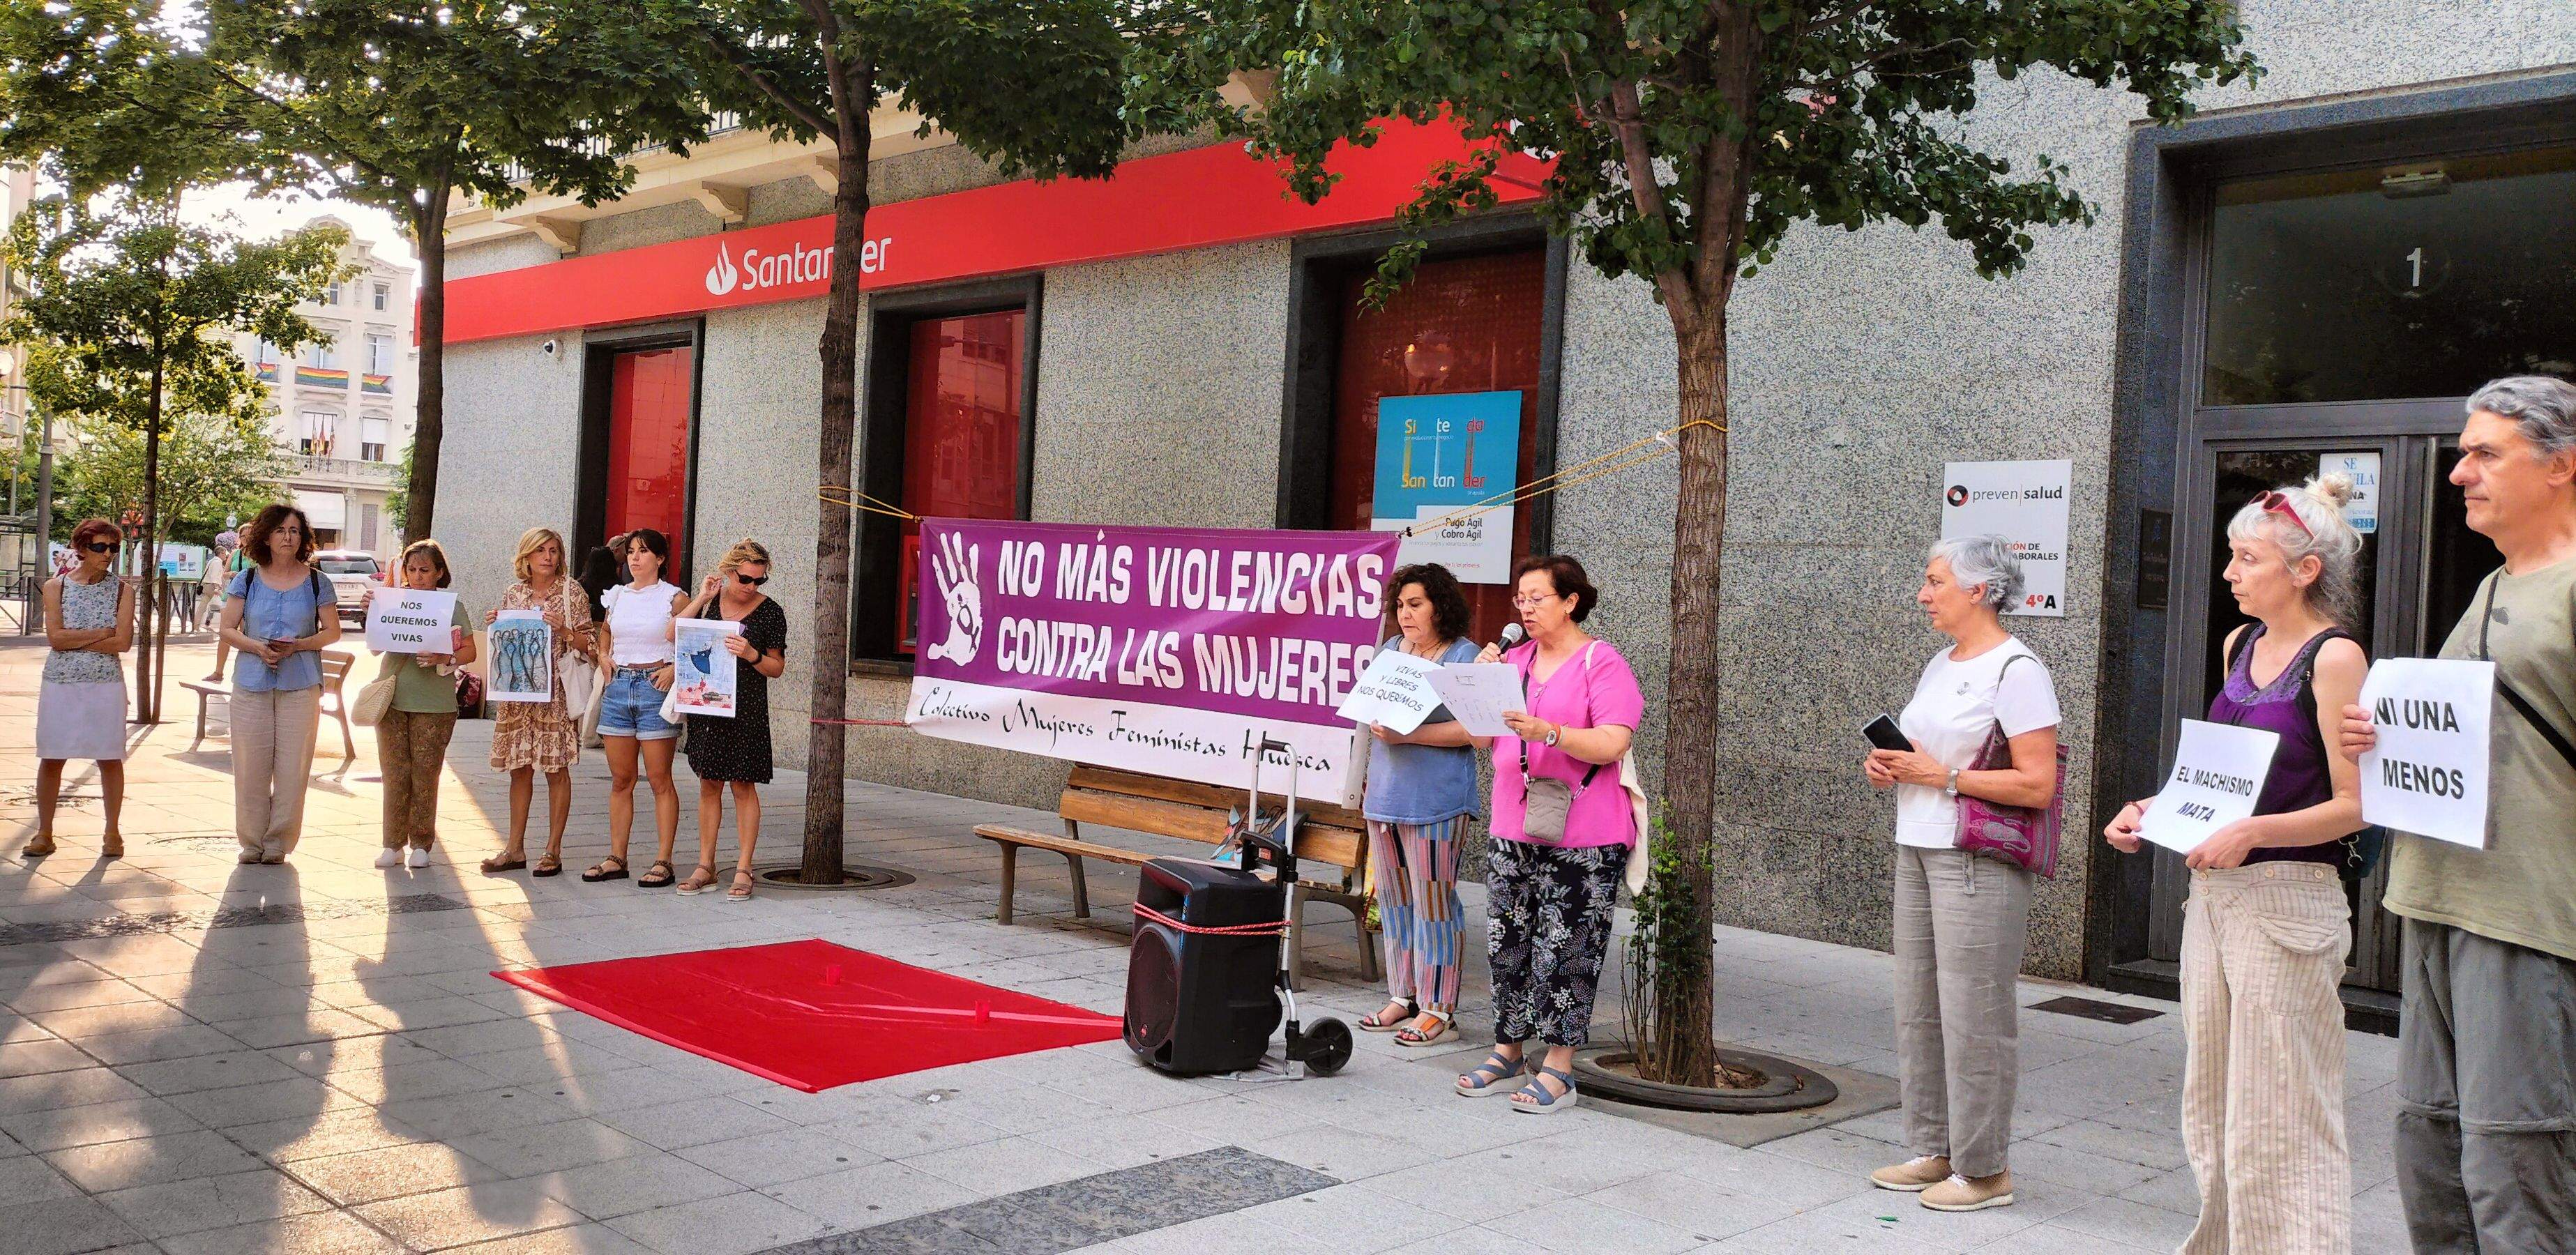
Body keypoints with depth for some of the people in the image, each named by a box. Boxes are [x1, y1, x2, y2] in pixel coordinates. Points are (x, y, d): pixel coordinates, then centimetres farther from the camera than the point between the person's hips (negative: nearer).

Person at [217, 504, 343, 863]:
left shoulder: (316, 583, 4)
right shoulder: (247, 580, 7)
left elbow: (332, 632, 6)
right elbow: (228, 630, 6)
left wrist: (297, 645, -12)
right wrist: (257, 647, -14)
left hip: (301, 685, -1)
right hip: (251, 683, 1)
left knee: (292, 768, -2)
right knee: (250, 767, 1)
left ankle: (278, 842, 8)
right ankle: (251, 842, 13)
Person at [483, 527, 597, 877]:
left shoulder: (571, 592, -1)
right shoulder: (513, 594, 11)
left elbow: (588, 644, -1)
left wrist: (563, 630, -18)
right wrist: (494, 626, 0)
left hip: (555, 691, -4)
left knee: (556, 769, -1)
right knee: (520, 768, 8)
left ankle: (553, 851, 5)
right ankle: (515, 849, 15)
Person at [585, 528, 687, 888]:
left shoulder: (674, 598, -2)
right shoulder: (617, 595, 13)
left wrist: (675, 669, -14)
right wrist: (605, 659, 14)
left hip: (654, 688, -5)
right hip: (618, 688, 5)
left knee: (660, 780, -3)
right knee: (620, 780, 9)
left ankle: (663, 861, 0)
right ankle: (616, 858, 15)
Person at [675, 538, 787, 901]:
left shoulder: (769, 612, -2)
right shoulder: (709, 600, 7)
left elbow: (777, 667, 1)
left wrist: (751, 655, -18)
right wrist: (701, 599, -7)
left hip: (746, 709, -3)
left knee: (743, 786, -2)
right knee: (709, 785, 8)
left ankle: (743, 870, 3)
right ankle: (705, 867, 14)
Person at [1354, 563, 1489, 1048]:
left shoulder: (1464, 657, -7)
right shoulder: (1390, 650, 15)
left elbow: (1480, 734, -17)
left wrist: (1408, 735, -20)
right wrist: (1365, 781, 18)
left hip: (1435, 801, -7)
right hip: (1385, 796, 7)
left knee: (1433, 902, -4)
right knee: (1394, 899, 11)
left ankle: (1438, 1009, 4)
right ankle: (1403, 997, 21)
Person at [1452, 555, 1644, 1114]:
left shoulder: (1602, 664, -5)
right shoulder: (1515, 659, 14)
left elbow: (1612, 744, -16)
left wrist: (1548, 732, -28)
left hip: (1582, 841, -6)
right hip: (1512, 832, 6)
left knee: (1566, 951, -4)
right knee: (1507, 944, 9)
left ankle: (1558, 1070, 3)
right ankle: (1508, 1051, 20)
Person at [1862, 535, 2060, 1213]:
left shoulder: (2016, 670, -11)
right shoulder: (1939, 665, 16)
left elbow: (2037, 785, -17)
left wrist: (1940, 775, -17)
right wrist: (1888, 767, 6)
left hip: (1979, 864, -9)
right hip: (1917, 852, 9)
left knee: (1973, 1016, -3)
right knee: (1917, 1010, 12)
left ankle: (1984, 1170, 9)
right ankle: (1934, 1151, 24)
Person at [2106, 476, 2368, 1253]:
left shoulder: (2334, 658, -12)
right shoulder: (2240, 646, 12)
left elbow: (2353, 807, -15)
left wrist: (2252, 832, -25)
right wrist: (2154, 810, 7)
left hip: (2286, 900, -8)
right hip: (2214, 893, 8)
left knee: (2278, 1113, -1)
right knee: (2211, 1099, 15)